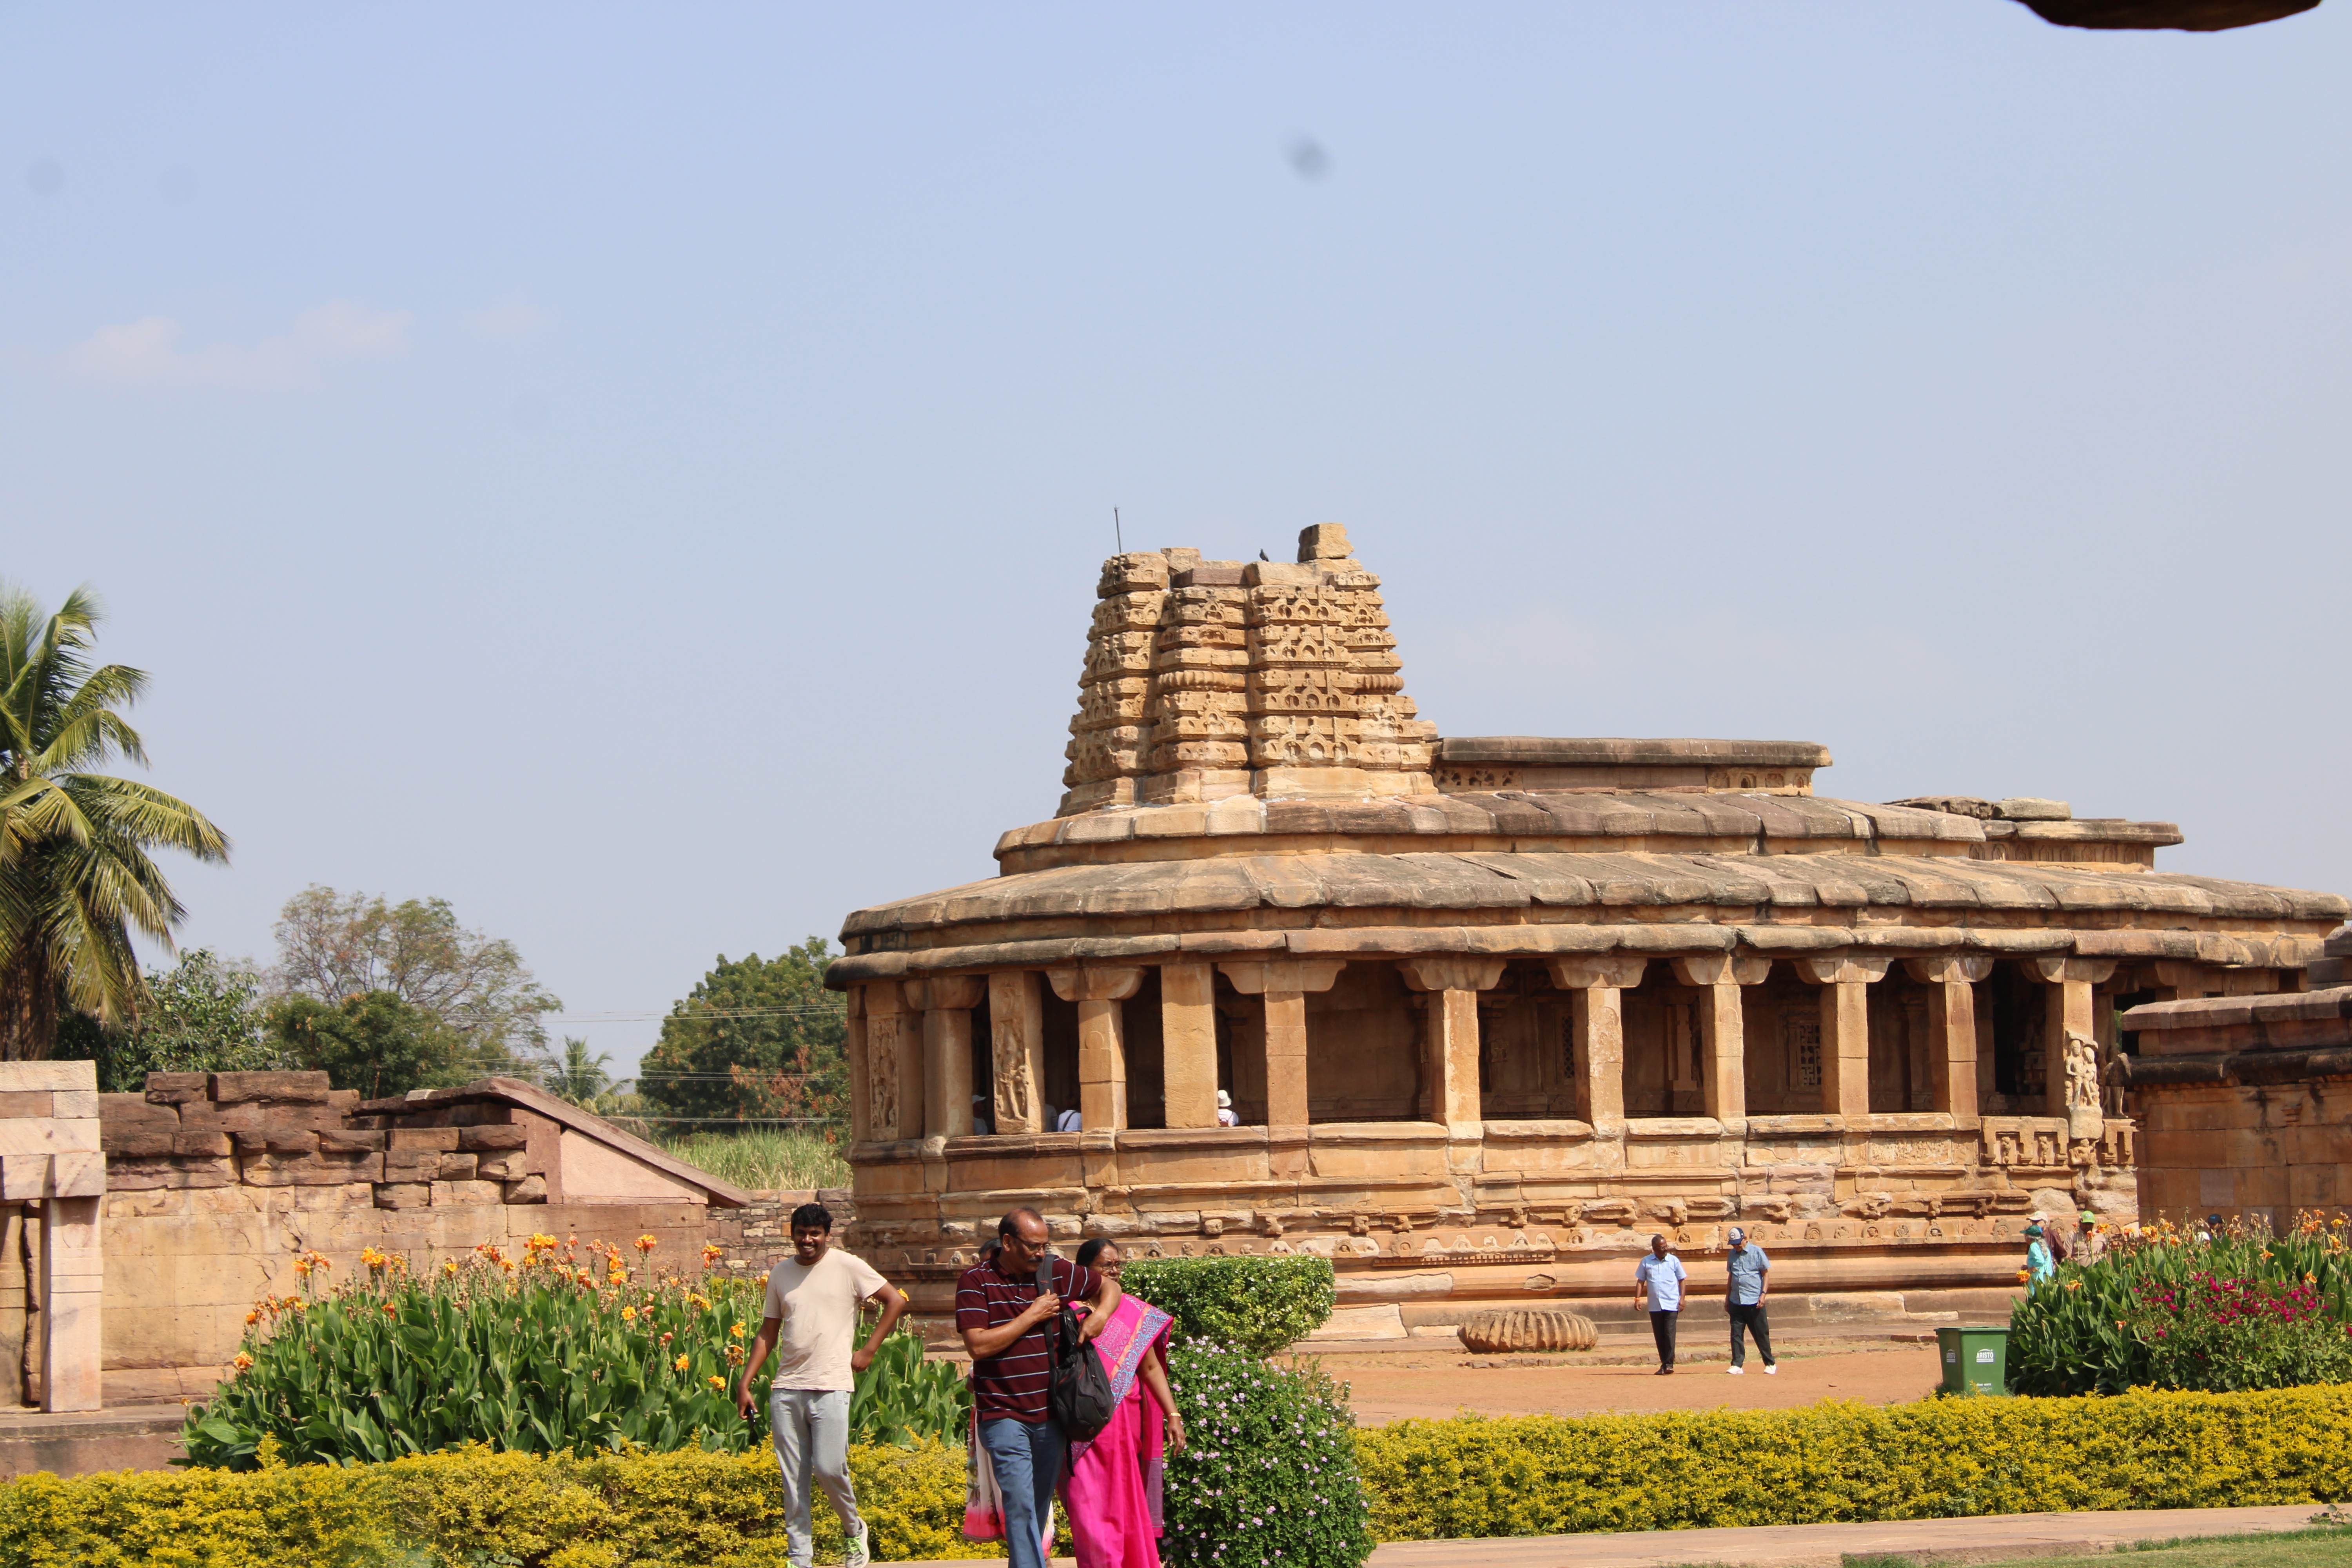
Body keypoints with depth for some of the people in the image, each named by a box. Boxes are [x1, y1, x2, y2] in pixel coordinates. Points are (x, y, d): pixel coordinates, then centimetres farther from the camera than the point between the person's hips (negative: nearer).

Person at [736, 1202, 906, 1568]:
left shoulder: (847, 1267, 0)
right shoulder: (781, 1274, 12)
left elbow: (895, 1301, 4)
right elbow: (768, 1334, 16)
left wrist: (868, 1350, 0)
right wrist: (745, 1383, 10)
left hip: (831, 1386, -4)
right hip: (786, 1388, 4)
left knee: (829, 1468, -11)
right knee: (793, 1478, 3)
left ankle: (854, 1529, 16)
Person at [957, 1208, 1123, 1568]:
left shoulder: (1056, 1273, 6)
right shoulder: (977, 1281, -6)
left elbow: (1109, 1287, 22)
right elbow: (979, 1346, -16)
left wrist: (1100, 1315, 0)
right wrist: (1033, 1315, -14)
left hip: (1050, 1414, 5)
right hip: (1004, 1416, -5)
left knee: (1041, 1506, 13)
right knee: (1020, 1503, -15)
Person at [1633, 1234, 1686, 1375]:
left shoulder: (1674, 1261, 3)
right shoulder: (1646, 1262, 6)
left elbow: (1682, 1280, 6)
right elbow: (1640, 1281, 9)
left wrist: (1682, 1299, -3)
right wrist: (1637, 1298, -3)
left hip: (1671, 1304, -2)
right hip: (1654, 1306, 2)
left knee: (1669, 1334, -11)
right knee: (1659, 1336, 5)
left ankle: (1669, 1365, -11)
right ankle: (1664, 1364, 14)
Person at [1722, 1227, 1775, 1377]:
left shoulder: (1757, 1252, -3)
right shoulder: (1732, 1254, 12)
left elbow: (1766, 1274, -2)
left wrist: (1763, 1294, -12)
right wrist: (1727, 1298, 16)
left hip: (1754, 1301, -5)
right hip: (1736, 1301, 5)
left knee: (1761, 1333, 1)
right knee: (1736, 1334, 0)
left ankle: (1770, 1365, 11)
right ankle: (1737, 1365, 2)